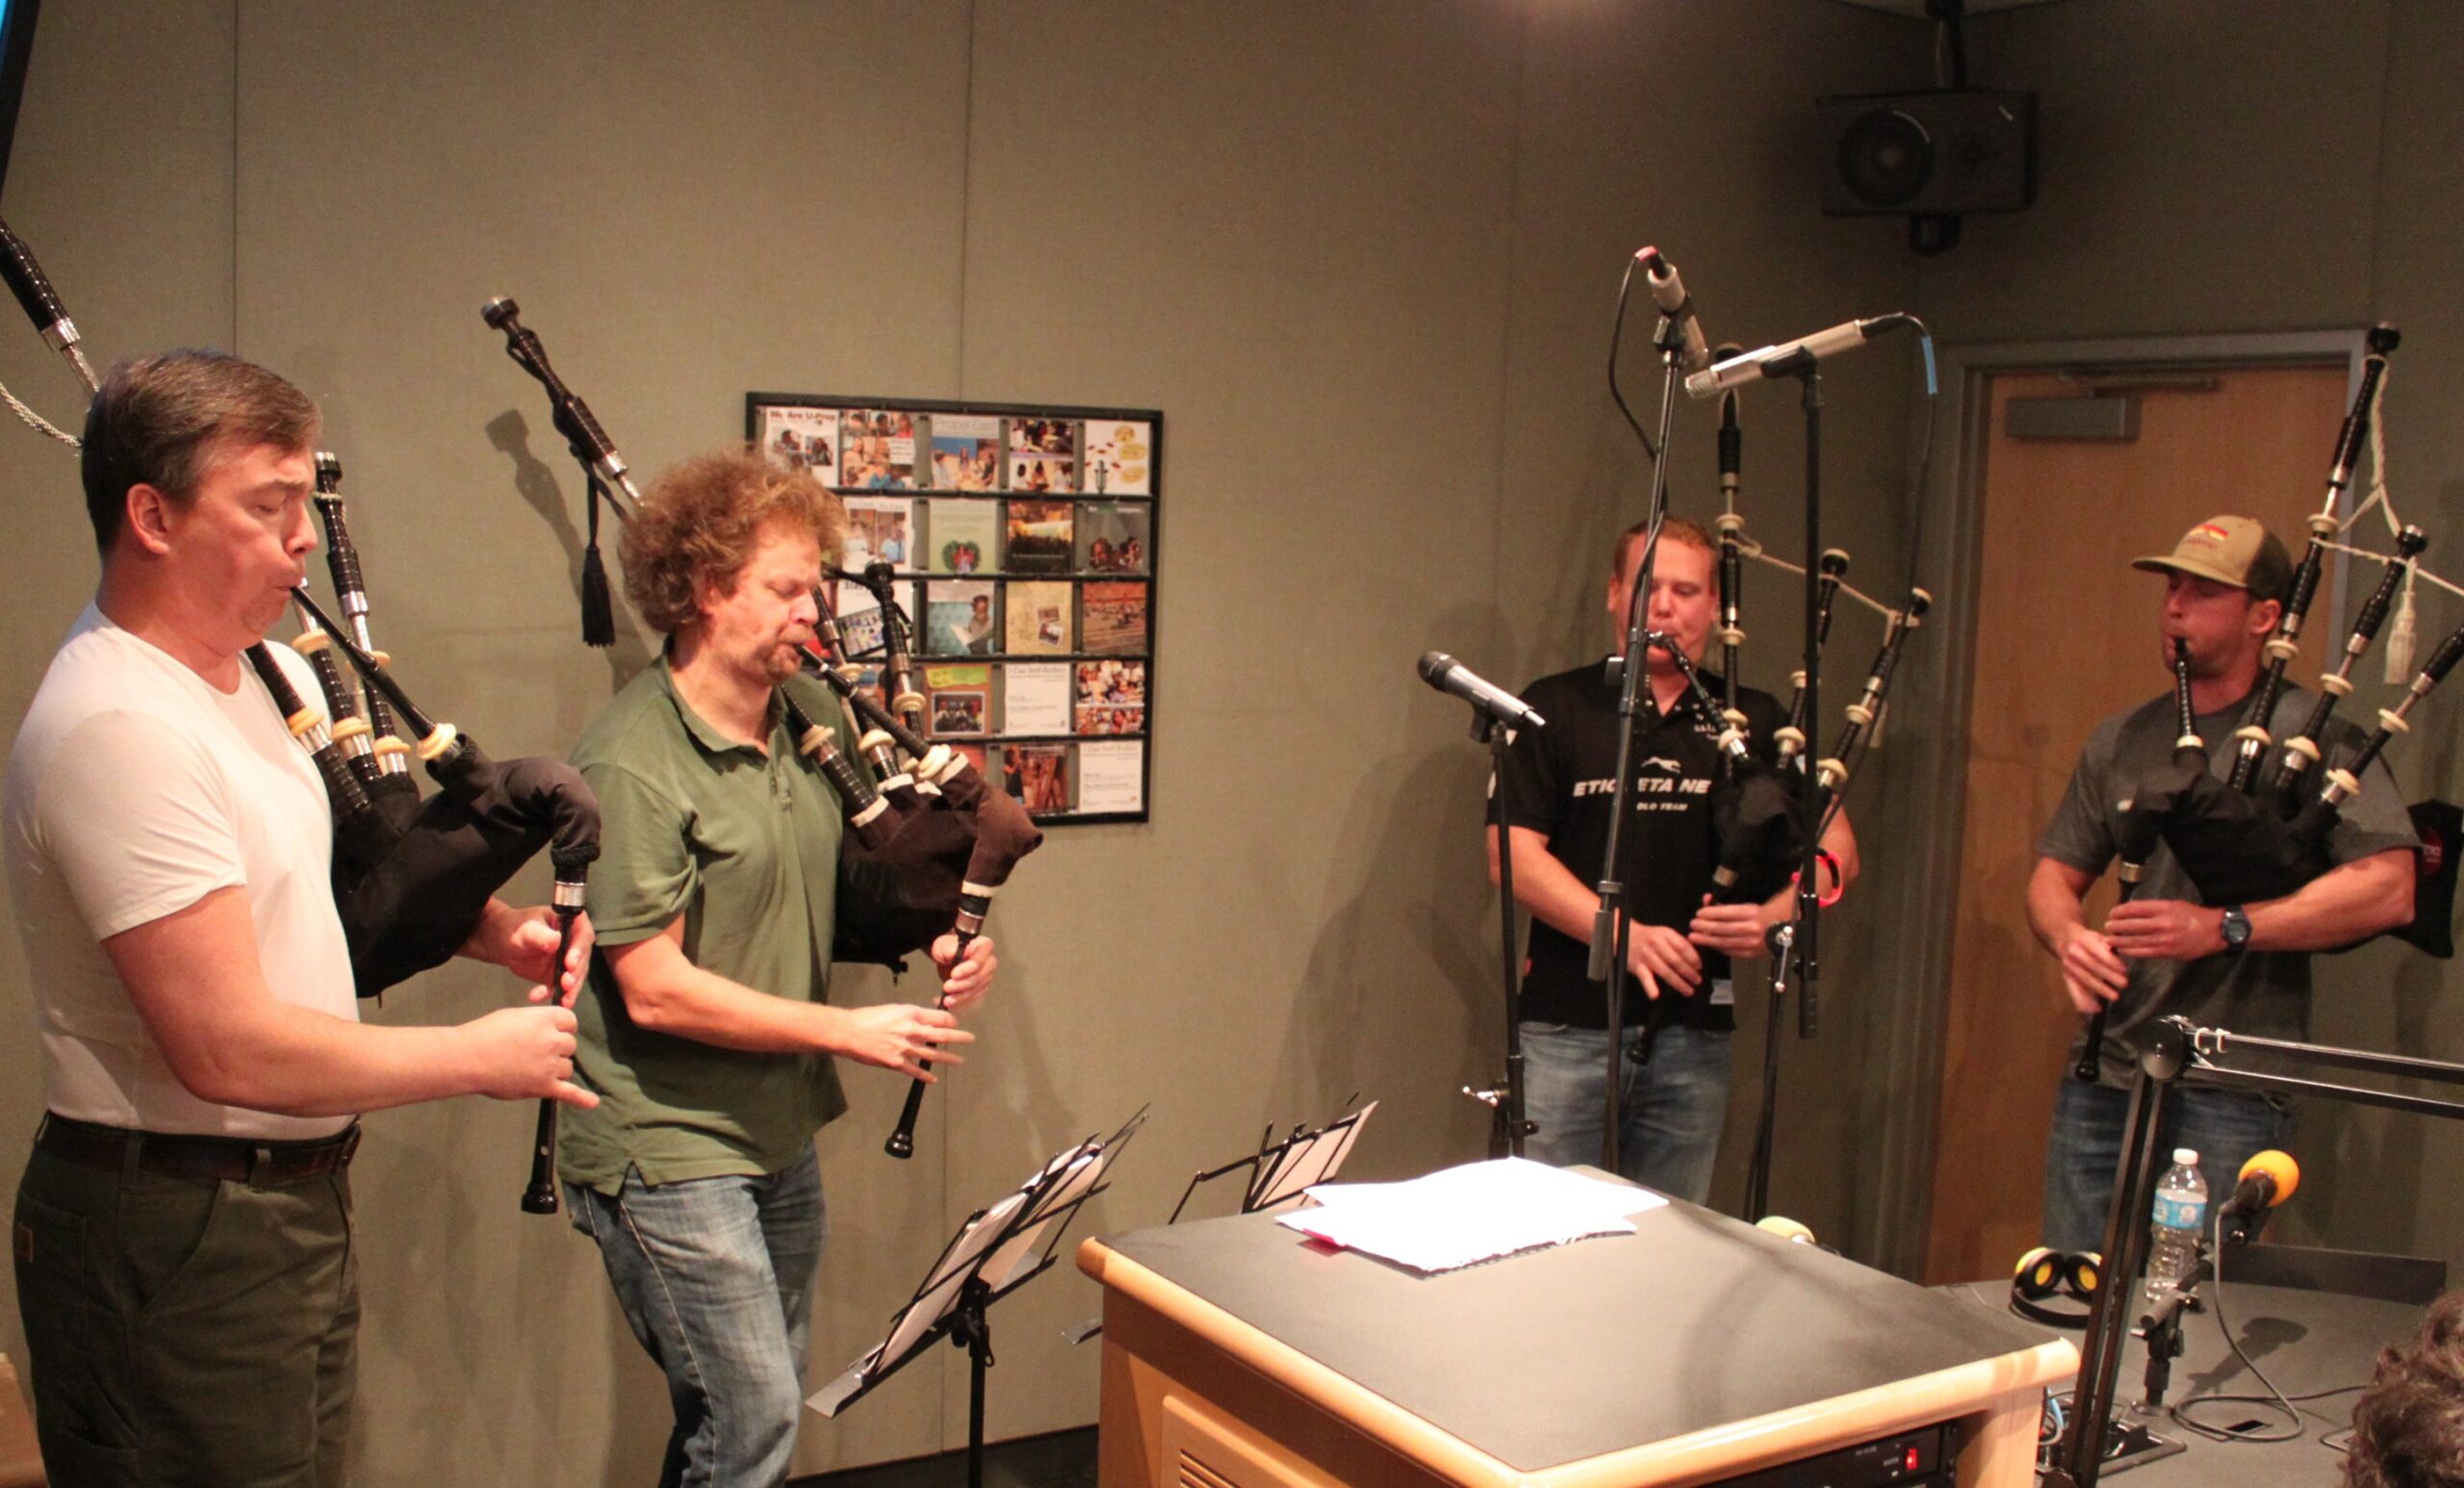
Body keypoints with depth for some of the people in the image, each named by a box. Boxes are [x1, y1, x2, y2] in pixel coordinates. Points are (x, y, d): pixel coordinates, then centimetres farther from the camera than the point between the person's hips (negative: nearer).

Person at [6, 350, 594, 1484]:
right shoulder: (120, 728, -23)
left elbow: (306, 868, 20)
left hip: (295, 1195, 9)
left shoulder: (261, 672, 6)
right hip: (176, 1234, -9)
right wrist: (481, 1058, -16)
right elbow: (228, 1049, -27)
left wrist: (490, 929, 0)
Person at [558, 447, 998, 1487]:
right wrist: (845, 1031, -17)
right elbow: (653, 990, -20)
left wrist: (940, 934, 0)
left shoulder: (813, 717, 4)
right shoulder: (633, 763, -19)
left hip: (781, 1136, 8)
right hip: (667, 1152, -7)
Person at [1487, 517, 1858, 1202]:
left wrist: (1774, 915, -12)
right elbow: (1514, 857, -6)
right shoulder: (1553, 709, 2)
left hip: (1695, 1034, 3)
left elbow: (1836, 849, 9)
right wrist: (1625, 933, -18)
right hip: (1570, 1024, -2)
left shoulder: (1753, 722, 11)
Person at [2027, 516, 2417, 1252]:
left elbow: (2389, 888, -14)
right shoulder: (2120, 741, 13)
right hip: (2103, 1078, 5)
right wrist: (2069, 938, -7)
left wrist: (2223, 928, -20)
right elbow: (2055, 874, 16)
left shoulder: (2313, 735, -4)